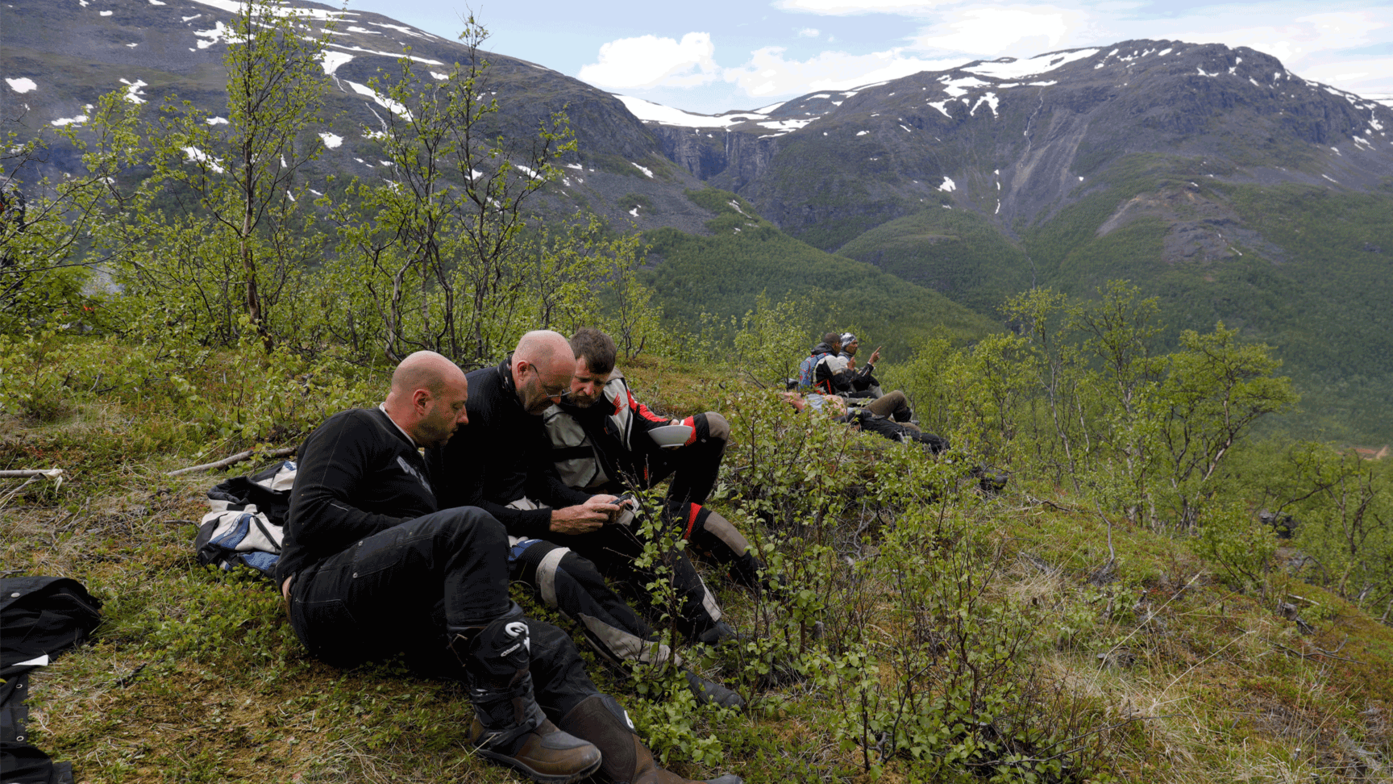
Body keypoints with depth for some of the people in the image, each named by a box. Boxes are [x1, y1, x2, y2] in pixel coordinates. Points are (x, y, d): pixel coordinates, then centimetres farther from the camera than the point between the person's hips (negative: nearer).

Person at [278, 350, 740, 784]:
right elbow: (310, 517, -13)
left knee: (549, 648, -13)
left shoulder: (412, 463, 30)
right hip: (325, 598, -8)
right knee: (471, 526, -32)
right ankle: (508, 723, -30)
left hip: (400, 615, 8)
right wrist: (416, 535, -11)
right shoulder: (353, 428, 2)